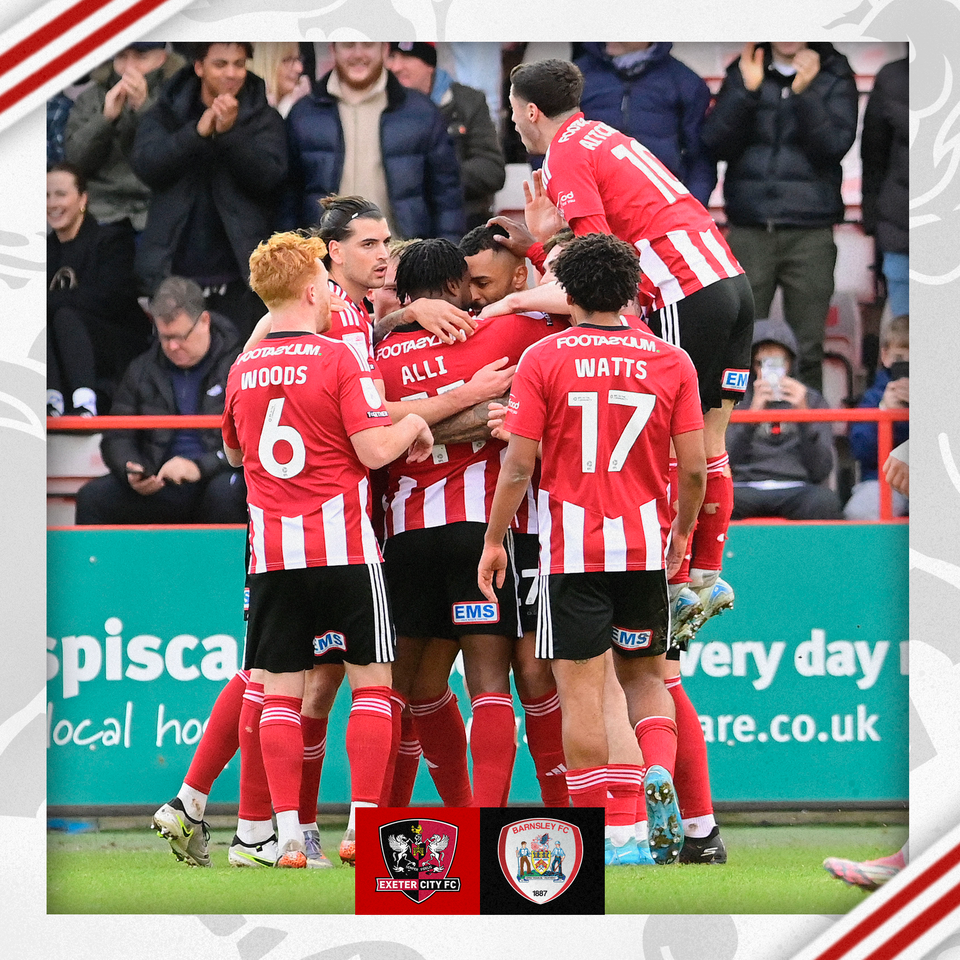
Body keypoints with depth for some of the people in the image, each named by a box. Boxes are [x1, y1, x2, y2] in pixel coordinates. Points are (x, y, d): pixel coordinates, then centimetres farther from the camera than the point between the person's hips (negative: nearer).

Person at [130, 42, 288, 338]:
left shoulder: (263, 119, 5)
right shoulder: (165, 114, 7)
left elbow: (269, 177, -9)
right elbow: (145, 166, -9)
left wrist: (229, 133, -22)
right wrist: (198, 132, -20)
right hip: (175, 273, 1)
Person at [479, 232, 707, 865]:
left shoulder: (544, 359, -4)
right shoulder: (671, 361, 1)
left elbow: (519, 465, -6)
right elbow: (695, 468, 1)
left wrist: (495, 541, 5)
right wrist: (682, 530, 18)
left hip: (572, 546, -2)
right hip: (645, 543, 2)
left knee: (581, 688, 1)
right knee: (645, 674, 17)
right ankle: (660, 772, -11)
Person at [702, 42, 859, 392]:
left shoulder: (834, 77, 6)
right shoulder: (743, 72, 10)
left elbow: (836, 145, -7)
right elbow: (716, 143, 0)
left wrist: (805, 92, -17)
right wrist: (747, 90, -11)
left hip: (809, 232, -1)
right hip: (749, 229, 1)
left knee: (807, 349, -1)